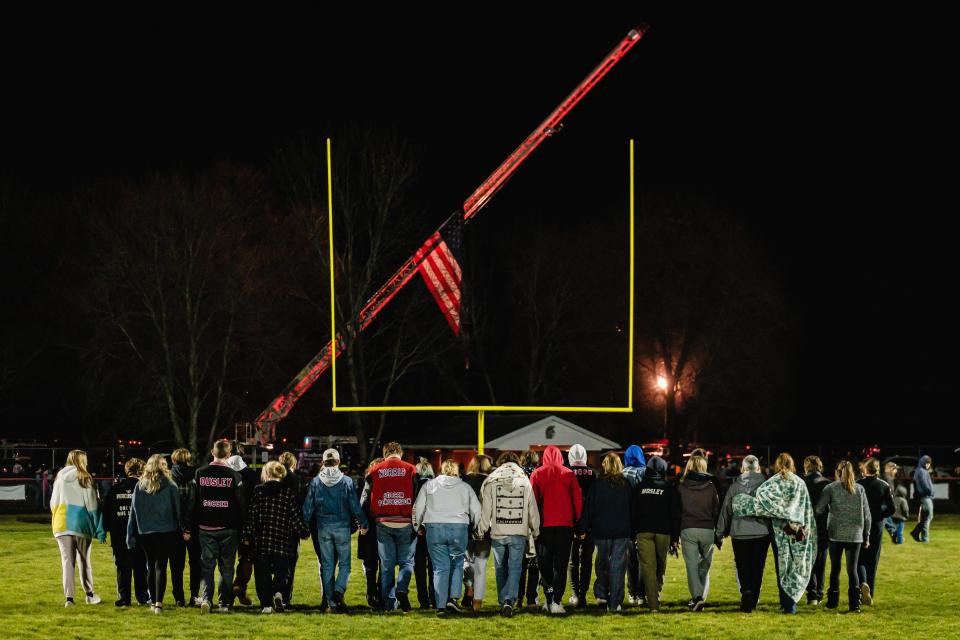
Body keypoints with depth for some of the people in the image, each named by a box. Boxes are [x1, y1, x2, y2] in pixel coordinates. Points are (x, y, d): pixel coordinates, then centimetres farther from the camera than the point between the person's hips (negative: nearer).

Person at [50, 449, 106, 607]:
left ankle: (69, 596, -6)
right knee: (84, 560, 12)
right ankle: (89, 593, 21)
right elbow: (92, 505, -6)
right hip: (82, 525, -2)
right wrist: (100, 530, -2)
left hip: (62, 525, 2)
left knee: (67, 560, 1)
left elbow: (53, 503, 9)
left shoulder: (60, 479, 5)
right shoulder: (85, 479, -5)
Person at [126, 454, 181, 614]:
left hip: (144, 533, 3)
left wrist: (131, 535, 9)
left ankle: (153, 601, 21)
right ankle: (158, 602, -14)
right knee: (161, 566, -4)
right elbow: (177, 509, -3)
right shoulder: (169, 485, -5)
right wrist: (182, 529, 5)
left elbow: (133, 511, 5)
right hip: (165, 532, -3)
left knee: (151, 567, 16)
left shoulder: (140, 486, 3)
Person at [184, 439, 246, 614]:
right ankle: (225, 604, 8)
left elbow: (192, 503, 1)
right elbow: (241, 504, -4)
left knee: (207, 565, 6)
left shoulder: (200, 474, -1)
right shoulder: (234, 476, -6)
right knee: (226, 567, 7)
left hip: (206, 528, 1)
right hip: (228, 529, -1)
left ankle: (205, 598, -12)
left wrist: (187, 528, 6)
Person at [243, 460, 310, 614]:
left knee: (262, 573, 7)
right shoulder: (288, 492, 0)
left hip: (260, 540, 0)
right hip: (283, 541, 0)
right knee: (281, 570, 14)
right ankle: (278, 592, -12)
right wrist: (304, 532, 15)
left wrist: (246, 536, 7)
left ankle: (266, 604, 1)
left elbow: (251, 515, -1)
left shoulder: (258, 491, -1)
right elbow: (295, 516, 0)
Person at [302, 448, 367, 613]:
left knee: (327, 565, 9)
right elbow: (355, 506, -3)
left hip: (323, 528, 2)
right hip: (342, 526, -2)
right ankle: (338, 591, -20)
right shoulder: (347, 481, -5)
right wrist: (363, 523, 11)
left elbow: (308, 507, 2)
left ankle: (331, 601, 10)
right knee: (344, 563, 5)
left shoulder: (316, 482, 0)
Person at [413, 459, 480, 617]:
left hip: (434, 528, 0)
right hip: (459, 528, 0)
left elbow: (418, 508, 7)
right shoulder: (465, 487, 10)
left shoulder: (429, 485, 10)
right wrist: (474, 528, 23)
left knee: (440, 568, 2)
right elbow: (476, 510, 8)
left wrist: (417, 527, 20)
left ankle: (441, 606, -4)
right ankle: (453, 598, 0)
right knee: (457, 564, 15)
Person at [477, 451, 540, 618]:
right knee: (515, 568, 1)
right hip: (519, 533, 0)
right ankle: (509, 601, -16)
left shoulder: (491, 481, 0)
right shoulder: (525, 481, 2)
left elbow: (485, 510, -1)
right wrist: (535, 531, 16)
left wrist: (482, 530, 8)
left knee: (500, 568, 15)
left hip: (498, 532, 0)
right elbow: (533, 510, 5)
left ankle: (503, 602, 20)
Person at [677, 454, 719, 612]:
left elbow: (676, 512, 5)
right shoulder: (711, 487, 4)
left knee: (692, 566, -3)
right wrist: (719, 534, 15)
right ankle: (702, 597, 11)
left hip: (688, 530, -1)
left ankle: (697, 597, -19)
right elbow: (717, 511, 7)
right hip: (708, 530, 1)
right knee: (704, 567, 13)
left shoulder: (681, 488, 3)